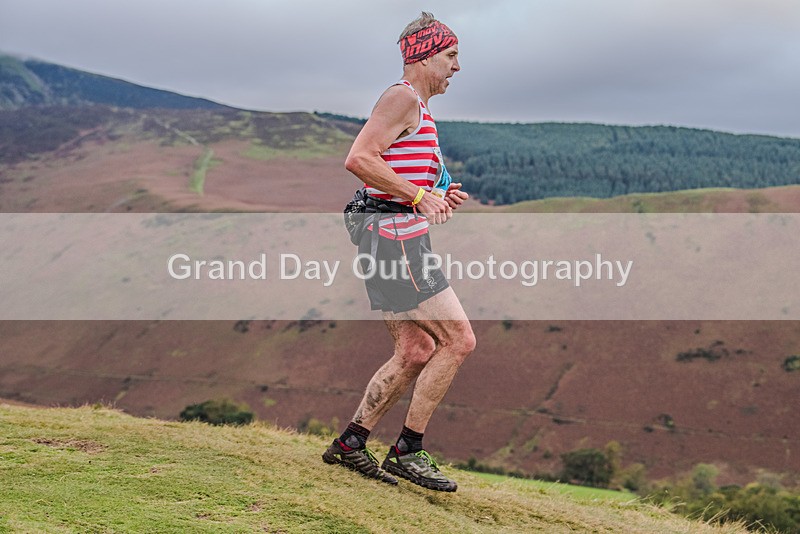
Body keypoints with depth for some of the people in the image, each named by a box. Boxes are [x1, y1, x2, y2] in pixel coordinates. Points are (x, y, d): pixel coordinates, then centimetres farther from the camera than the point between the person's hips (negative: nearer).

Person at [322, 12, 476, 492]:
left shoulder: (419, 109, 23)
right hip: (397, 240, -10)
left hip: (400, 240, 10)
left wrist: (440, 201, 11)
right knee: (459, 339, -9)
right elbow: (359, 159, -22)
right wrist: (420, 197, -22)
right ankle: (408, 451, -2)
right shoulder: (403, 97, -9)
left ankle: (351, 443, 16)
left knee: (415, 352, 10)